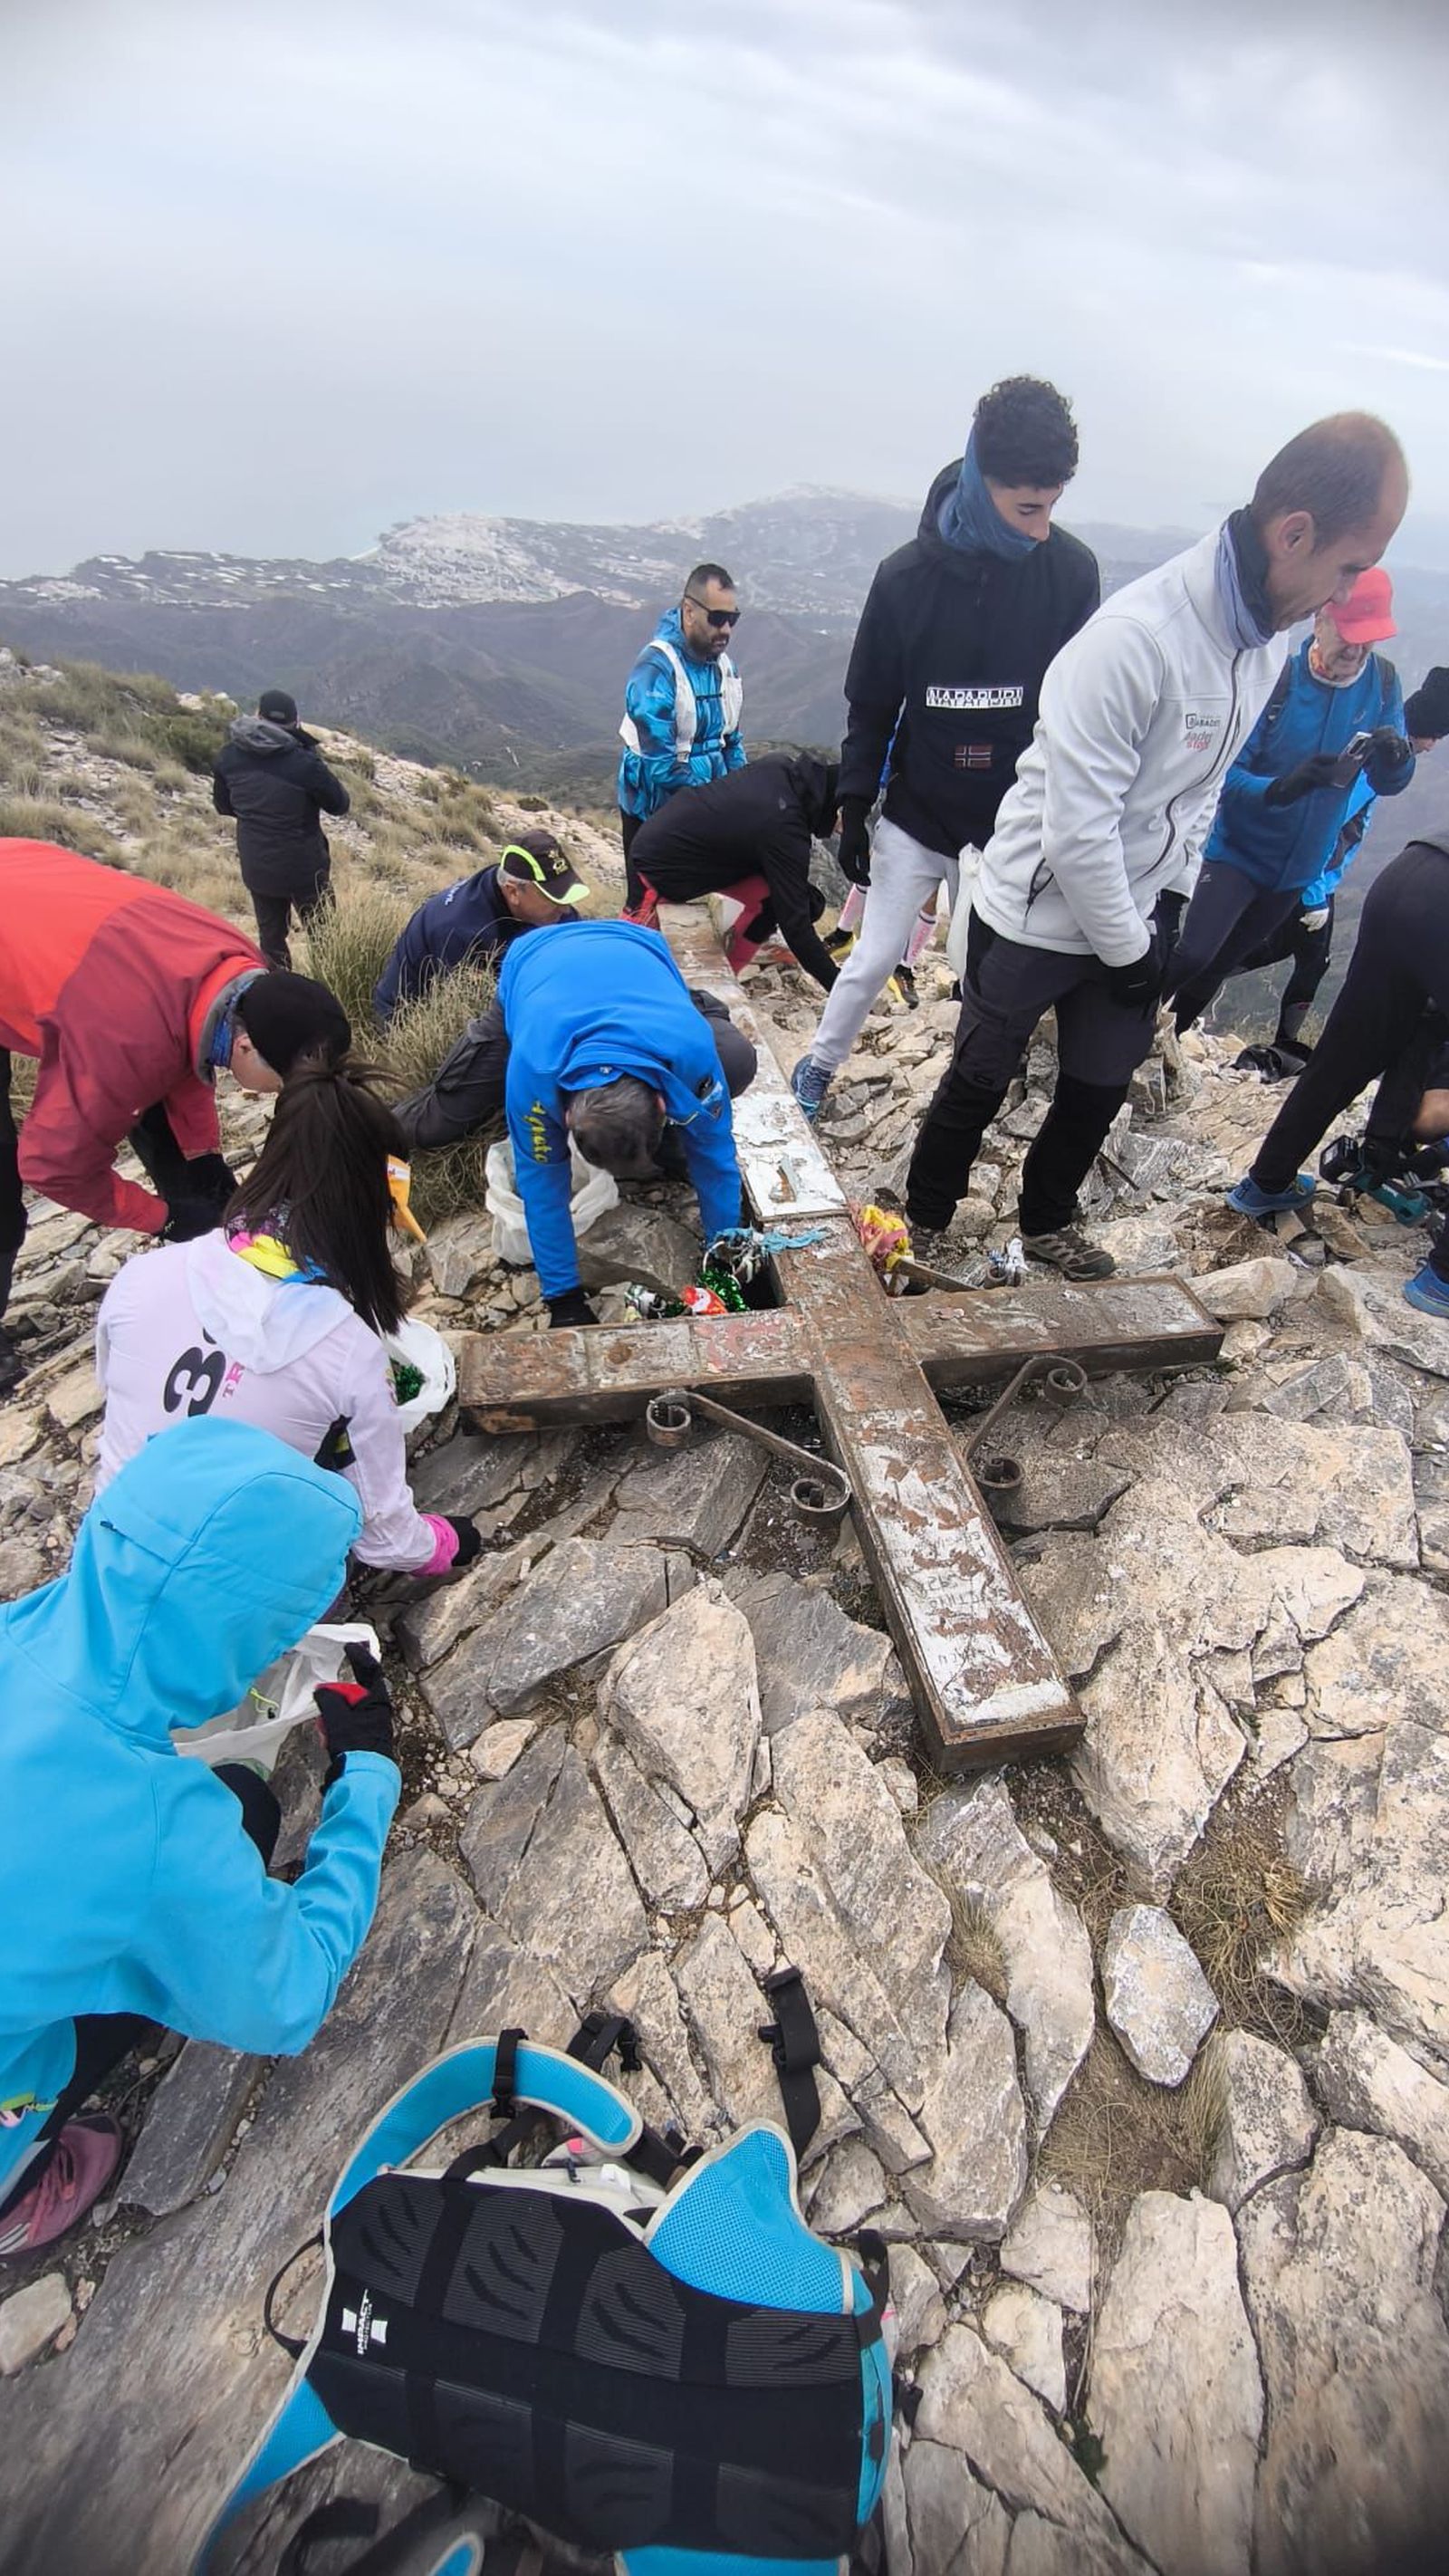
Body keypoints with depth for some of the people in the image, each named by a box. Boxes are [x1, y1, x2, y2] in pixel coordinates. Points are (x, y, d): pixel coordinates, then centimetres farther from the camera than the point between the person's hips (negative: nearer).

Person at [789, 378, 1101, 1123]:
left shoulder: (1072, 570, -8)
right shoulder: (908, 575, -10)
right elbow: (872, 704, -1)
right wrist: (854, 806, -1)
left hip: (1014, 821, 1)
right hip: (916, 812, -1)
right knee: (875, 958, 4)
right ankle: (818, 1065, 27)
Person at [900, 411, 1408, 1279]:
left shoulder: (1275, 635, 1)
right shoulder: (1135, 638, -26)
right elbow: (1077, 829, -26)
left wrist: (1170, 909, 6)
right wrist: (1127, 949, -16)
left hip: (1132, 915, 7)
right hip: (1036, 913, -7)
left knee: (1101, 1088, 17)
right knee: (980, 1085, 9)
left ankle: (1048, 1218, 41)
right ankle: (926, 1221, 32)